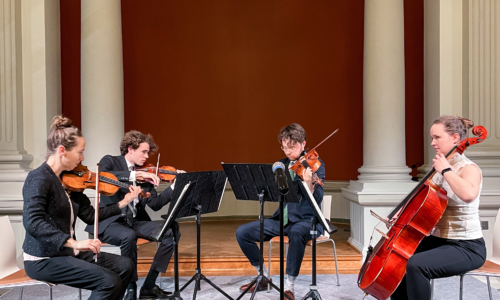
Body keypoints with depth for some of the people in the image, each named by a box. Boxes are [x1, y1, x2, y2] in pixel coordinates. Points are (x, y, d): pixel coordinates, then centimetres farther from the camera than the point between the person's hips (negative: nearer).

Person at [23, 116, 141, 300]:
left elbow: (90, 215, 8)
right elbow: (32, 222, -31)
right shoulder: (39, 179, -18)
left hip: (67, 252, 8)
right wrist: (74, 242, -39)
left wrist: (123, 202, 2)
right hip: (44, 259, -8)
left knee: (125, 265, 4)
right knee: (109, 281, -19)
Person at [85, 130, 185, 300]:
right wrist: (136, 174, -32)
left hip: (136, 221, 5)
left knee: (171, 233, -14)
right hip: (110, 221, -5)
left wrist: (175, 186, -9)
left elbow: (155, 204, 3)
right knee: (128, 236, -37)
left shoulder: (145, 174, 12)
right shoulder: (110, 162, -1)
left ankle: (149, 286, -7)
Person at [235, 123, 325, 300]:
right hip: (282, 219, 6)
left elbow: (317, 200, -18)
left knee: (297, 233, -41)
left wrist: (309, 184, -38)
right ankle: (264, 277, 8)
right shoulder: (281, 165, 11)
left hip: (306, 219, -6)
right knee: (242, 232, -8)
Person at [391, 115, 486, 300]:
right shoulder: (442, 168, 9)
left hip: (467, 247, -9)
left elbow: (468, 194, -40)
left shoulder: (469, 168, -15)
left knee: (416, 264, -30)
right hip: (438, 241, 9)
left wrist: (446, 170, -26)